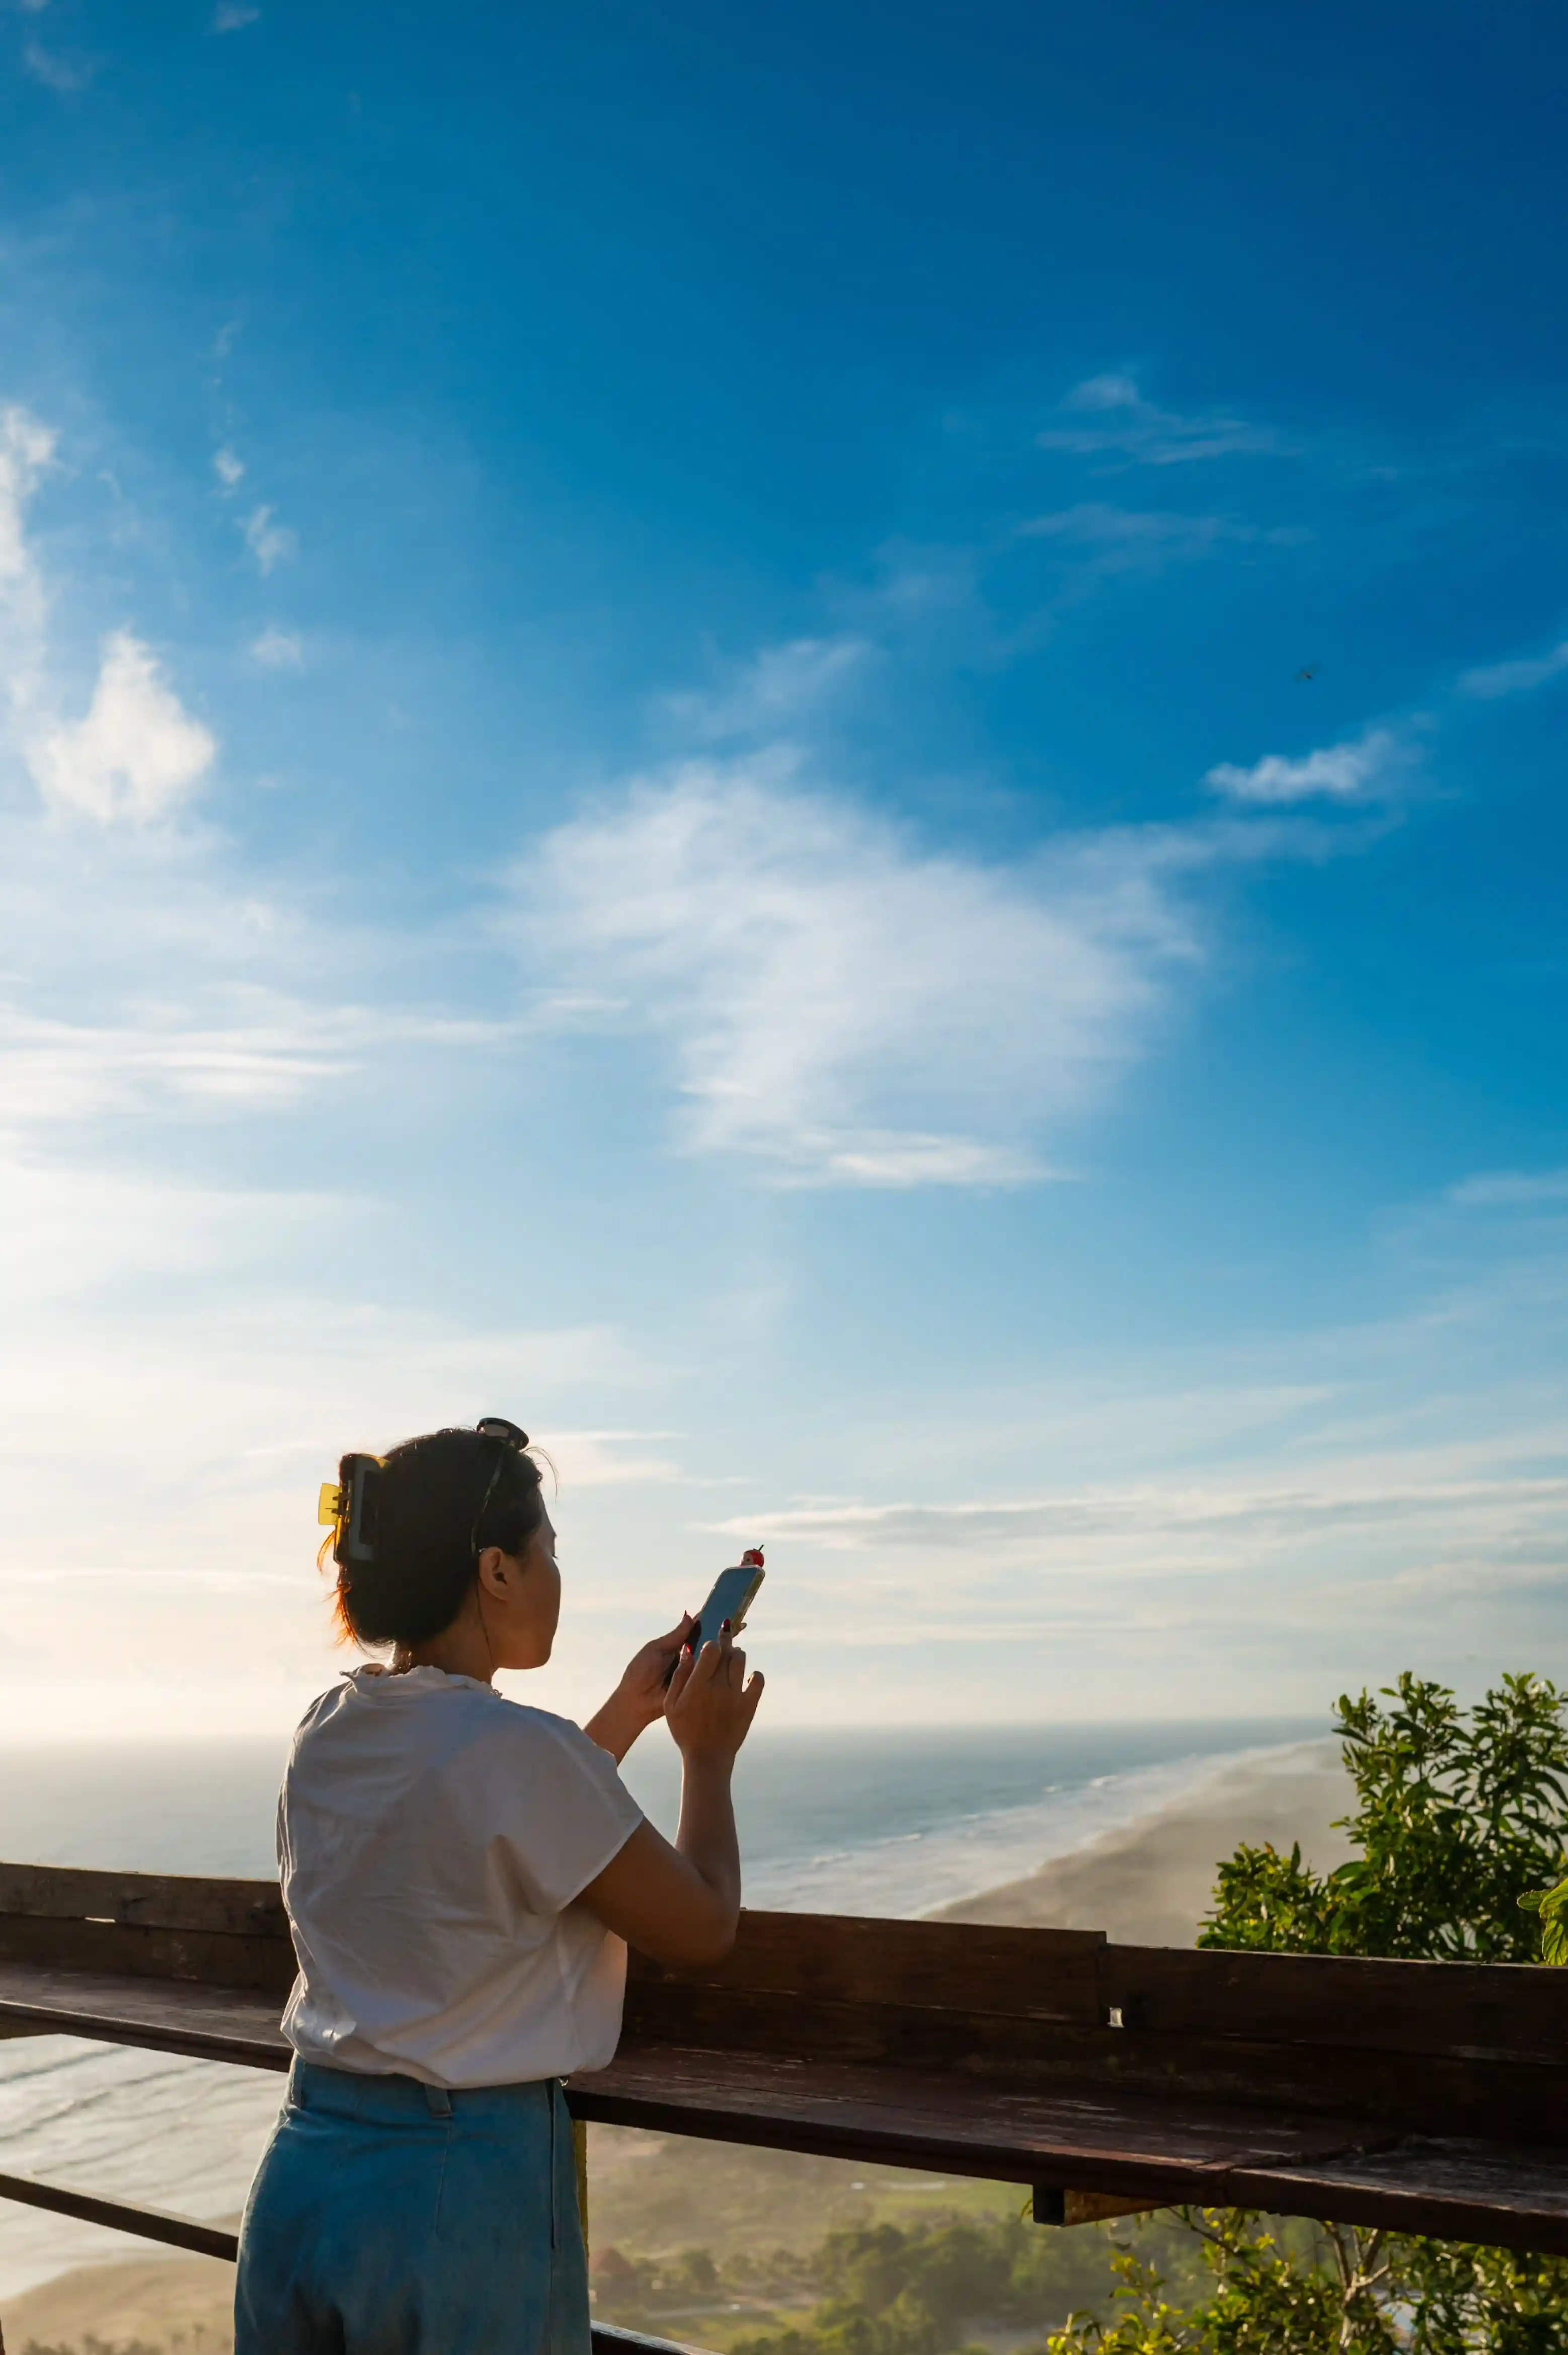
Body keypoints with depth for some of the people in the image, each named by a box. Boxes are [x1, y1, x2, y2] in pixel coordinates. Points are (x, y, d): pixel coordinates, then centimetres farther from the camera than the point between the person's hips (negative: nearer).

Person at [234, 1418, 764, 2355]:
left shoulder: (328, 1731, 0)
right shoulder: (520, 1747, -23)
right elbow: (704, 1927, -8)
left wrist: (629, 1713, 20)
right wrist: (708, 1755, 5)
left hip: (303, 2170, 7)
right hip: (465, 2188, -6)